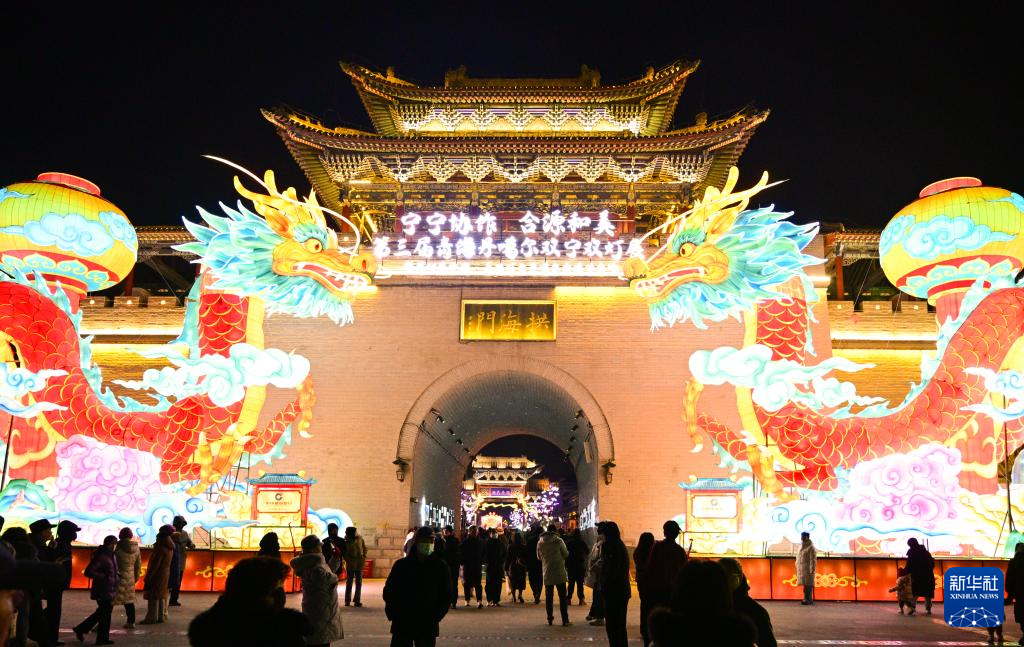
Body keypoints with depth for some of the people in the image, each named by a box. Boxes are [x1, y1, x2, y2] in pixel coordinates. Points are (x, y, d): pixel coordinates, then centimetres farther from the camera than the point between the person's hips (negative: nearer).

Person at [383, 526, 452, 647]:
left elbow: (446, 595, 5)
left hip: (428, 627, 0)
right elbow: (389, 591, 6)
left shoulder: (440, 567, 1)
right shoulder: (401, 565, 1)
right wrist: (393, 615, -4)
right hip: (402, 625, 0)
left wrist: (436, 617, -5)